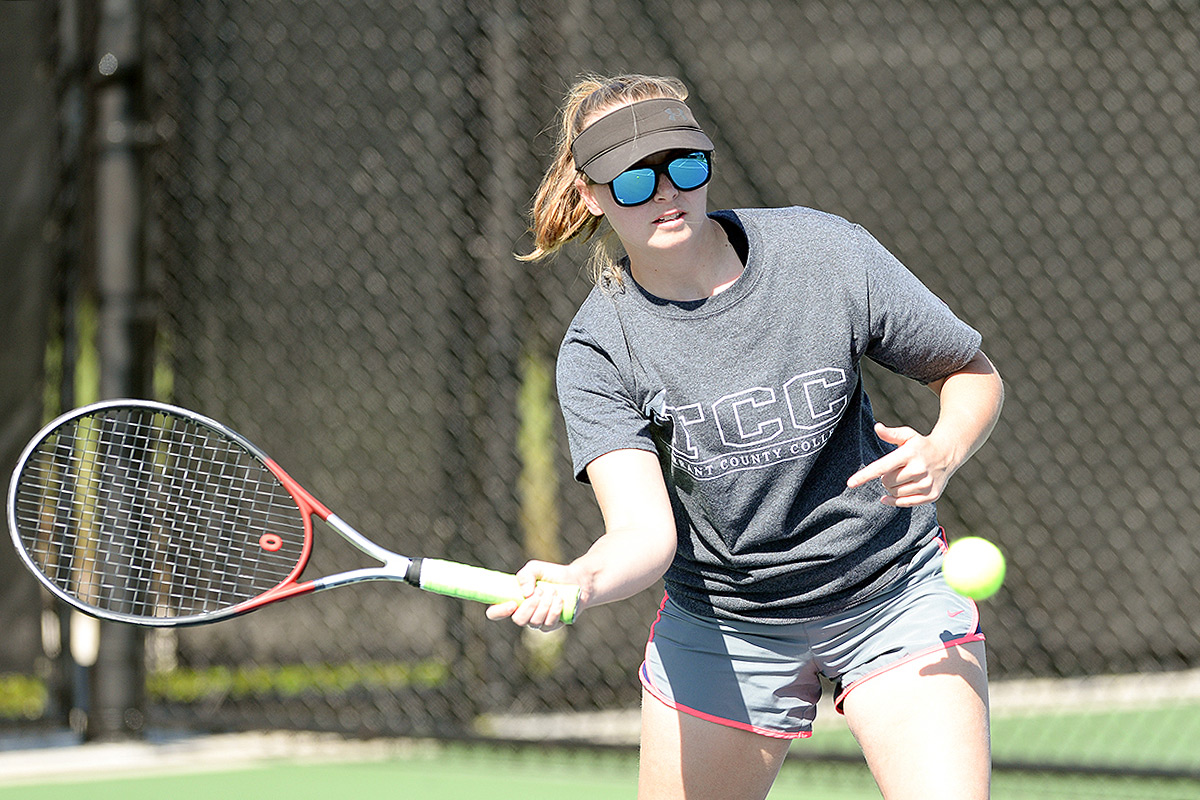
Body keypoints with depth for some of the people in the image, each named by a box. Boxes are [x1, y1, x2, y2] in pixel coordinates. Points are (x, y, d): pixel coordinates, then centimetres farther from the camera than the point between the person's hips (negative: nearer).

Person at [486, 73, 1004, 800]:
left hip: (893, 598, -1)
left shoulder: (826, 254, -14)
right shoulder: (599, 350, -14)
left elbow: (975, 374, -2)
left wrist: (943, 451, -24)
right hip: (722, 626, 1)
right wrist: (579, 583, -49)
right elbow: (646, 530, -26)